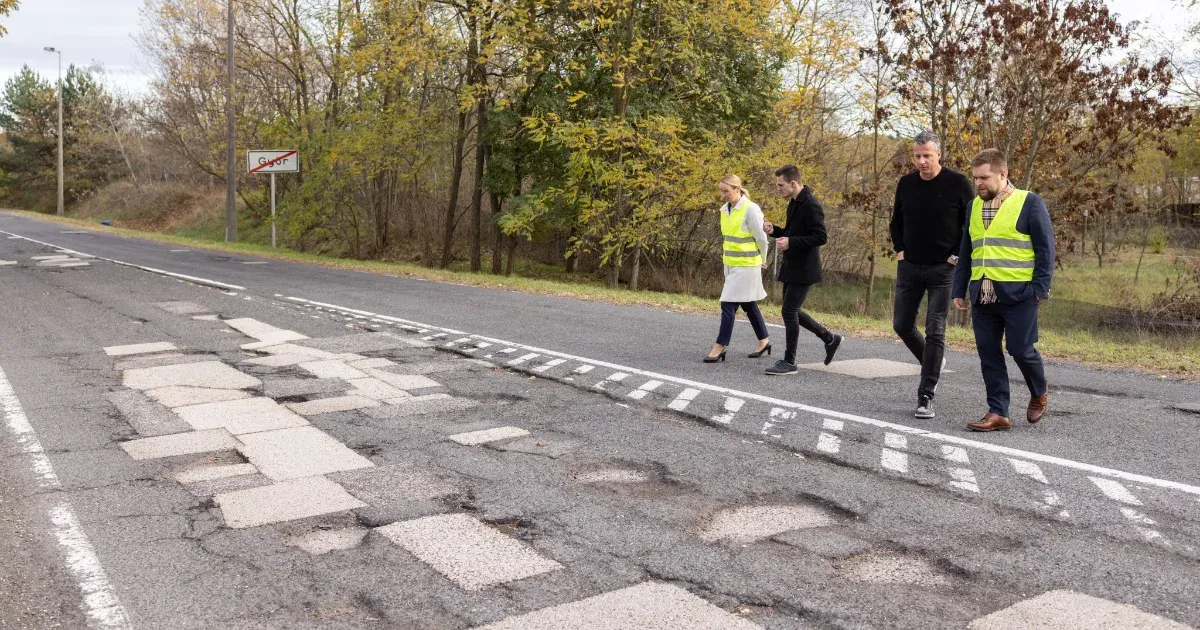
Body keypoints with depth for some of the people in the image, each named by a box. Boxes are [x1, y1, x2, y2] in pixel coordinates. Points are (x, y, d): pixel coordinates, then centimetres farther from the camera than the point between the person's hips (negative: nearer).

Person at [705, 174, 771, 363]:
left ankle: (720, 346, -2)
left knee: (728, 304, -9)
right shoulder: (725, 209, 6)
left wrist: (760, 260, 5)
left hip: (746, 265, -8)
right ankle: (764, 340, 29)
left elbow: (761, 238, -9)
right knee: (748, 304, 16)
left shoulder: (751, 209, -16)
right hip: (731, 264, 8)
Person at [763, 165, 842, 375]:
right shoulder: (794, 203, 13)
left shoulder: (811, 205, -18)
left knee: (789, 311, -8)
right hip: (792, 267, 10)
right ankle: (830, 339, 28)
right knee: (792, 311, 14)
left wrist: (790, 242, -26)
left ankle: (789, 362, 2)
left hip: (804, 269, -10)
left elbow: (821, 237, -22)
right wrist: (774, 231, 5)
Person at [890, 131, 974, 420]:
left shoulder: (957, 184, -7)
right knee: (902, 324, 8)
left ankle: (925, 397, -2)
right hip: (909, 267, 5)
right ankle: (934, 363, 36)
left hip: (943, 269, -4)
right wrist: (899, 250, 6)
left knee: (935, 331, -6)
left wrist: (957, 256, -8)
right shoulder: (906, 184, 5)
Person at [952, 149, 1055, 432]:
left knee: (1020, 350, -2)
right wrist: (960, 290, 14)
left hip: (1018, 294, -5)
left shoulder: (1029, 203, -3)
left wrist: (1041, 288, -11)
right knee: (988, 353, 3)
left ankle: (1039, 395, 27)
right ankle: (998, 413, 11)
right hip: (983, 296, 5)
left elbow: (1045, 248, -4)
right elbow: (966, 251, 19)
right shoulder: (974, 206, 14)